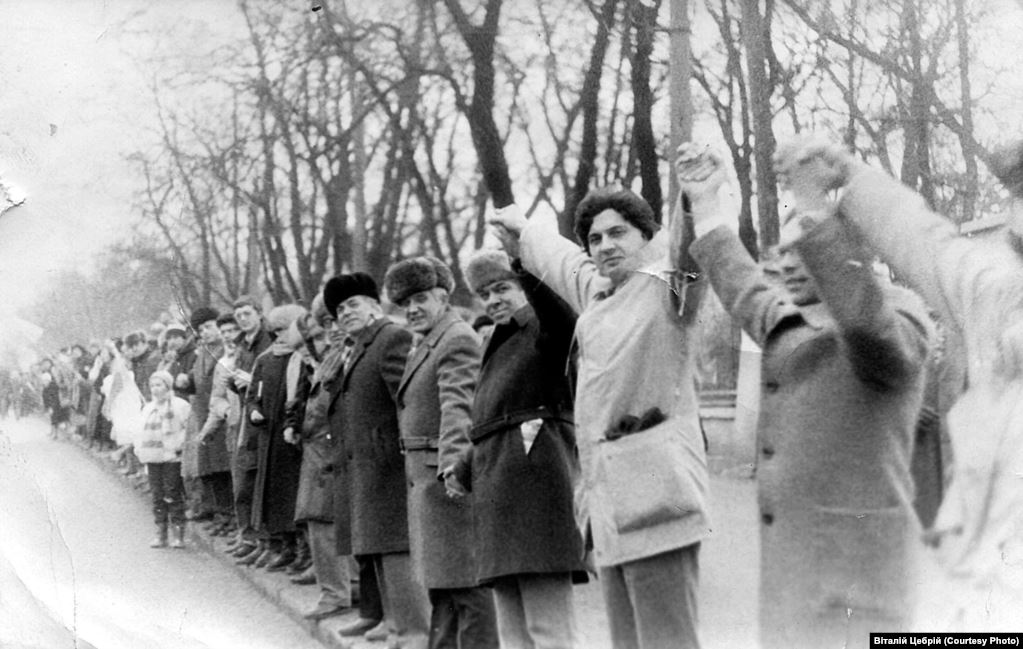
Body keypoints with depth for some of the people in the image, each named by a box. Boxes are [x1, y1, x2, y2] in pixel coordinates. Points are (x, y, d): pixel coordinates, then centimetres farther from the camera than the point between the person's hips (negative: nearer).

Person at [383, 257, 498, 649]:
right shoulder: (425, 343, 18)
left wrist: (453, 460, -36)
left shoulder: (457, 340, -13)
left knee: (464, 582, -7)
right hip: (423, 476, 10)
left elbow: (457, 406, -25)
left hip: (445, 476, -10)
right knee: (440, 580, 17)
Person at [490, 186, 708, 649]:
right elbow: (558, 258, 39)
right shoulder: (595, 290, 19)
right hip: (610, 505, 8)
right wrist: (524, 229, 55)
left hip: (654, 494, -8)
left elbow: (688, 233, -22)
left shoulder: (665, 285, -3)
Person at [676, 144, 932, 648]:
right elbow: (743, 290, 37)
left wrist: (813, 207, -35)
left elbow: (865, 320, -31)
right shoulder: (792, 321, 18)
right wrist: (705, 203, 38)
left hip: (852, 555, -9)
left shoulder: (897, 320, -8)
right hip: (791, 552, 9)